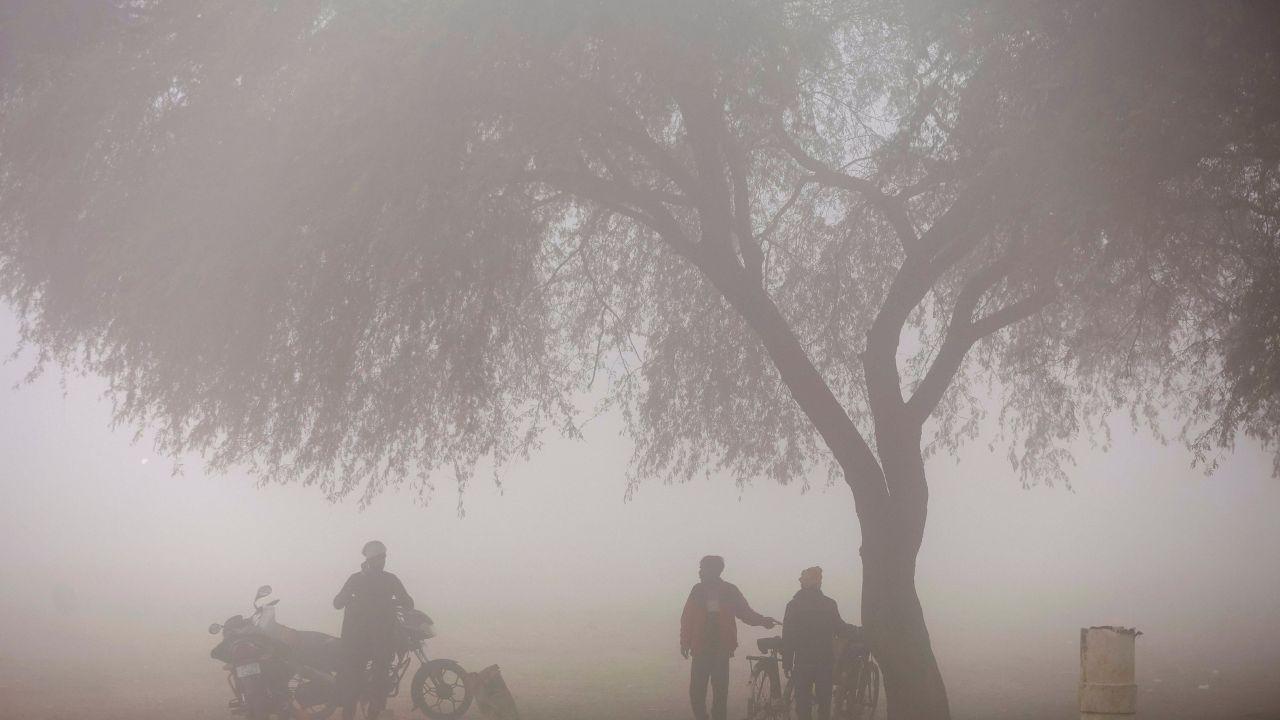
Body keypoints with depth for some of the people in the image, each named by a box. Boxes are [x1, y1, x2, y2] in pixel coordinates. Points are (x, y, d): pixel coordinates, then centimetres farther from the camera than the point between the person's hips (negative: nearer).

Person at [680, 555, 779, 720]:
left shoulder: (730, 591, 2)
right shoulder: (698, 590, 4)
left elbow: (745, 612, 8)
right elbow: (687, 618, 6)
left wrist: (762, 620, -7)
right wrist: (685, 643, 1)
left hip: (722, 649, -1)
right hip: (701, 649, 1)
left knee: (720, 689, 0)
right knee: (696, 689, -3)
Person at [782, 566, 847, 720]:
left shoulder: (793, 605, -6)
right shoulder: (829, 604, -6)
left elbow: (787, 637, -7)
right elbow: (840, 630, 4)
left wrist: (787, 663, -1)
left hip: (802, 662, -1)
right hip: (826, 661, 1)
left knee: (803, 702, 5)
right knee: (824, 701, 12)